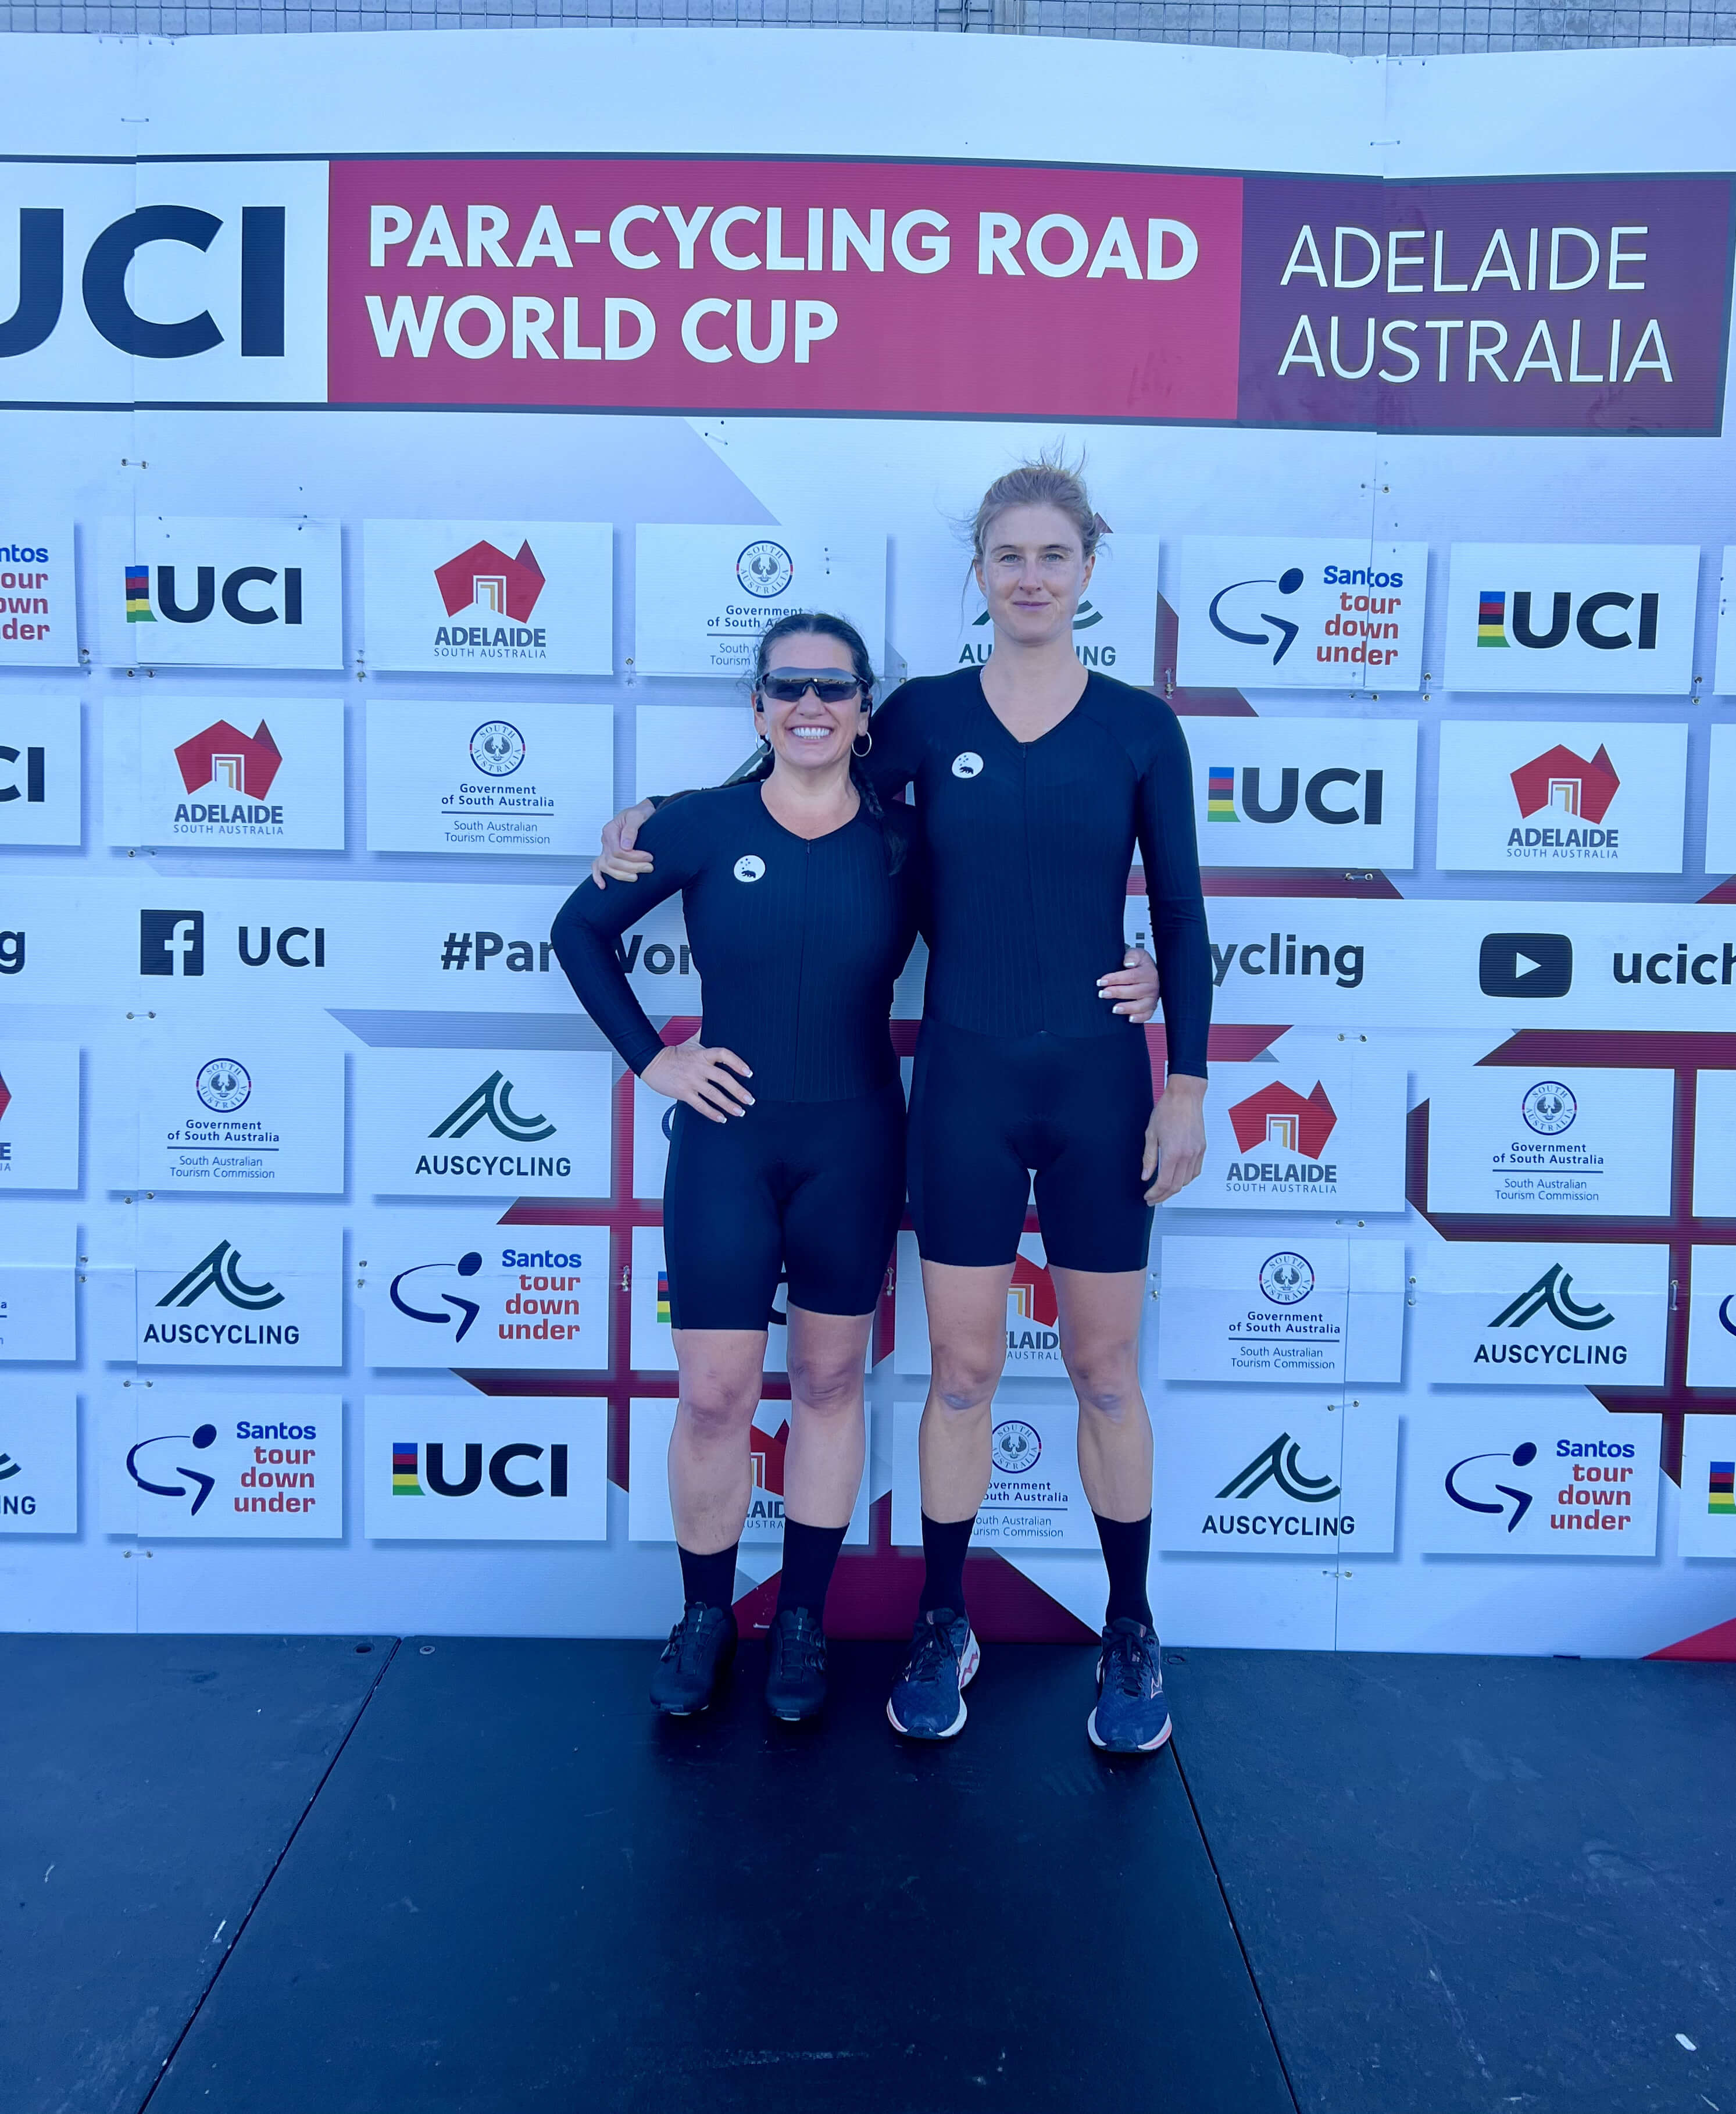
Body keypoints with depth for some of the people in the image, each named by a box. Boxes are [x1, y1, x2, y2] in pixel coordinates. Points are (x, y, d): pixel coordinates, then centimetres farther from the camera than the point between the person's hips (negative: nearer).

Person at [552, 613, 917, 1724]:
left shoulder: (903, 842, -2)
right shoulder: (706, 825, -4)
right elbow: (581, 929, 6)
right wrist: (652, 1058, 0)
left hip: (854, 1141, 1)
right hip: (728, 1135, -1)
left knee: (830, 1381, 12)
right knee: (715, 1395, 2)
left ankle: (804, 1619, 28)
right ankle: (705, 1615, 25)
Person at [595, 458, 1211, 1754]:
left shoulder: (1140, 727, 1)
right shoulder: (925, 715, 2)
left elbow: (1180, 915, 3)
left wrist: (1189, 1085, -1)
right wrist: (660, 829, 9)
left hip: (1100, 1081, 0)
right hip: (965, 1079, 1)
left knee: (1106, 1368, 9)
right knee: (963, 1367, 8)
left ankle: (1131, 1636, 28)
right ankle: (943, 1627, 26)